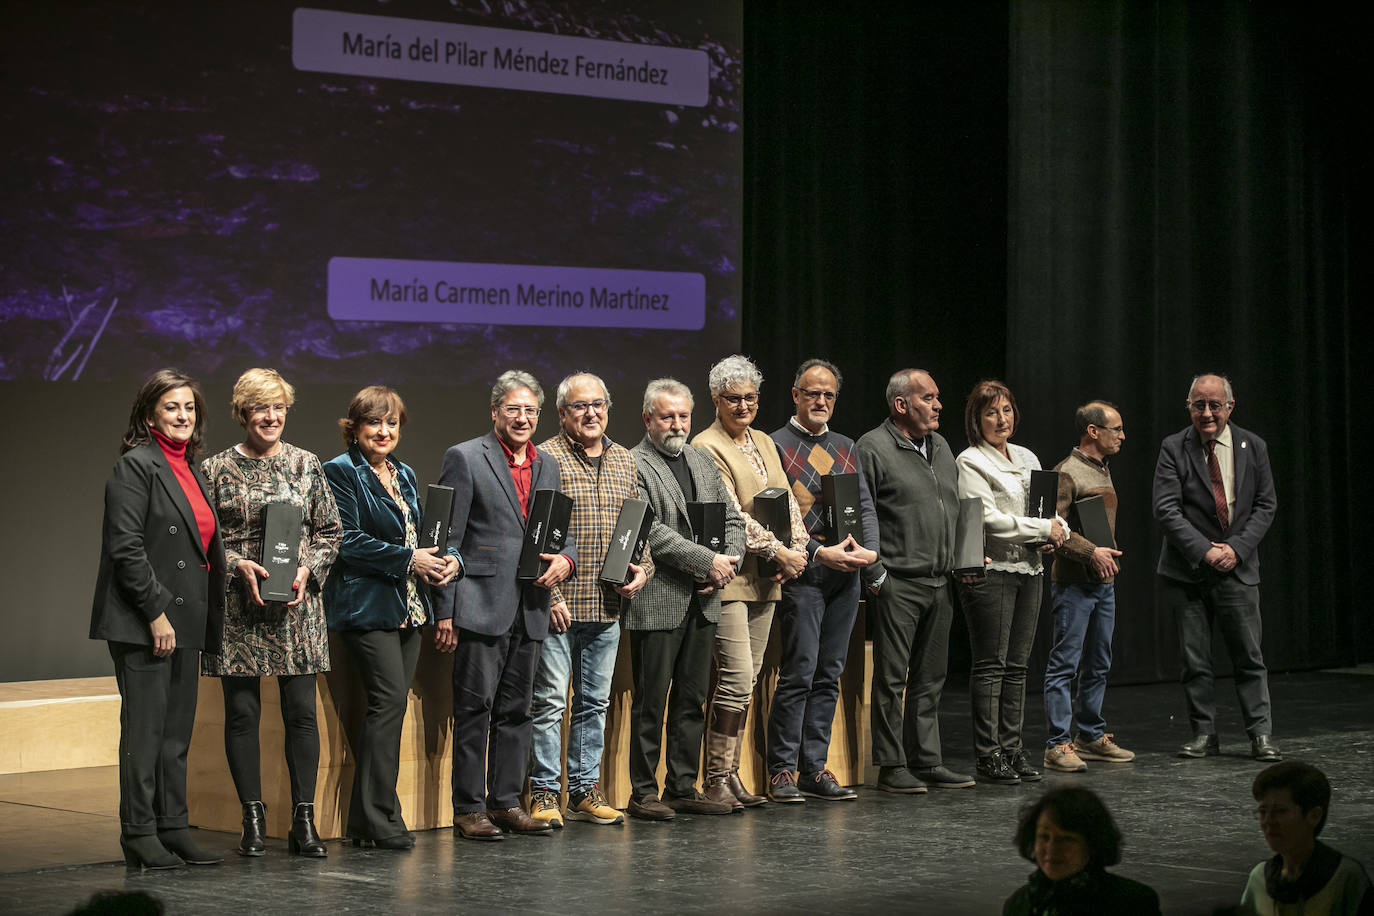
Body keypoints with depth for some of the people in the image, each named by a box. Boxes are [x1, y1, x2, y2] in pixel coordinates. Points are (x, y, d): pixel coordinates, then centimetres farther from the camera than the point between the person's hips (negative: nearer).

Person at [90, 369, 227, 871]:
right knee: (145, 727, -4)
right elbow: (126, 547, -15)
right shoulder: (136, 466, -8)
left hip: (184, 621, 8)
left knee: (177, 730, 10)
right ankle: (140, 835, 1)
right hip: (143, 621, -8)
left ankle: (173, 829, 16)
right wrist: (155, 613, -18)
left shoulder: (191, 471, 16)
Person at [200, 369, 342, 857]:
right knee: (242, 712, 1)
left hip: (297, 606, 1)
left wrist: (308, 570, -6)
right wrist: (238, 565, -12)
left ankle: (304, 821, 5)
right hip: (238, 608, -1)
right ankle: (253, 820, 10)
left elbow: (329, 531, 10)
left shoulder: (306, 465, 8)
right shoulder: (215, 469, 3)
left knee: (301, 711, -1)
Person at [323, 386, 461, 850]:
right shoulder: (341, 472, -4)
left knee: (387, 706, 4)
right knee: (390, 699, -16)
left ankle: (364, 820, 8)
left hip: (408, 607, 8)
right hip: (366, 603, -8)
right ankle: (379, 817, -10)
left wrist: (447, 559, 1)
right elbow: (347, 541, -13)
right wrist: (409, 560, -16)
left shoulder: (405, 475, 20)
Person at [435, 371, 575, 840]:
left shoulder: (547, 467, 16)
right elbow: (446, 539, -6)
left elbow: (564, 534, 20)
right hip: (481, 605, -6)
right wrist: (444, 609, -11)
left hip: (530, 609, 6)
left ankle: (506, 802, 17)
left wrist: (565, 560, -5)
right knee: (474, 708, -3)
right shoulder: (465, 458, -3)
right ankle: (468, 808, 2)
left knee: (516, 711, 10)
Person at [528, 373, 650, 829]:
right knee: (549, 700, -2)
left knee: (594, 701, 11)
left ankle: (586, 790, 19)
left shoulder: (624, 461, 13)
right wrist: (550, 595, -15)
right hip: (558, 605, -6)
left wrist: (642, 568, 1)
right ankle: (544, 792, 5)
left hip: (607, 606, 6)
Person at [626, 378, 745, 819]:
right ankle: (643, 792, 6)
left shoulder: (703, 461, 16)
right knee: (650, 701, -1)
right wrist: (709, 562, -17)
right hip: (657, 603, -7)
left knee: (692, 699, 11)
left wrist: (727, 566, -2)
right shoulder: (632, 466, -7)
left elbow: (732, 518, 16)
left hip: (702, 601, 7)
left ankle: (683, 788, 19)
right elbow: (651, 532, -16)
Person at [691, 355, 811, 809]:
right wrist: (778, 551, -15)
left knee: (745, 680, 8)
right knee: (737, 678, -12)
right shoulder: (706, 447, -8)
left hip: (766, 578, 8)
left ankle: (730, 773, 13)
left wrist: (798, 549, -1)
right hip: (729, 576, -8)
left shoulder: (765, 444, 18)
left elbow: (788, 501, 16)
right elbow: (730, 515, -15)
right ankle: (717, 780, -5)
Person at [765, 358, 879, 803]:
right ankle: (782, 771, -3)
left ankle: (814, 769, 12)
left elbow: (865, 506, 14)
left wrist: (869, 551, -5)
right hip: (803, 572, -6)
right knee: (798, 674, -9)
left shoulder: (845, 447, 18)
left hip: (846, 575, 6)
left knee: (828, 675, 7)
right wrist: (820, 553, -17)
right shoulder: (776, 446, -2)